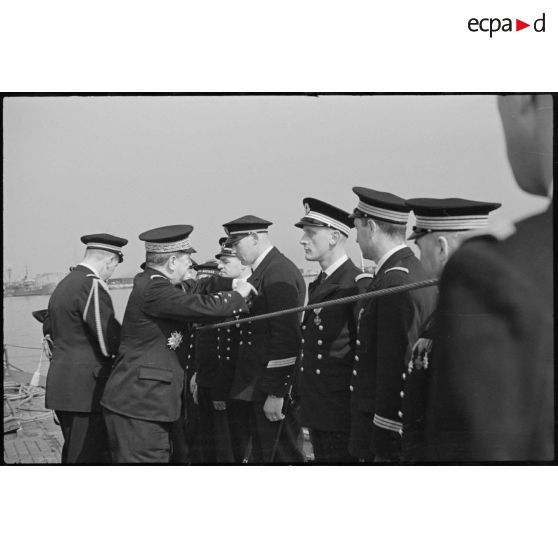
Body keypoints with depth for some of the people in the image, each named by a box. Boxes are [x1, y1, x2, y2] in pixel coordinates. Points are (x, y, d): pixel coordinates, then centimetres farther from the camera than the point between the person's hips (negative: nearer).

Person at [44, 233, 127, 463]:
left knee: (73, 453, 17)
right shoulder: (92, 285, -15)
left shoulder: (63, 284, 14)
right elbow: (109, 341, -20)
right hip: (87, 386, -10)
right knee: (88, 456, -6)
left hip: (61, 383, 10)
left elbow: (48, 329, 25)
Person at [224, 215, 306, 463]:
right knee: (286, 453, 14)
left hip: (274, 389, -9)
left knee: (269, 455, -4)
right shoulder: (262, 272, 15)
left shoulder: (279, 273, -16)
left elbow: (286, 337, -21)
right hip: (262, 386, 9)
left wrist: (275, 393, -21)